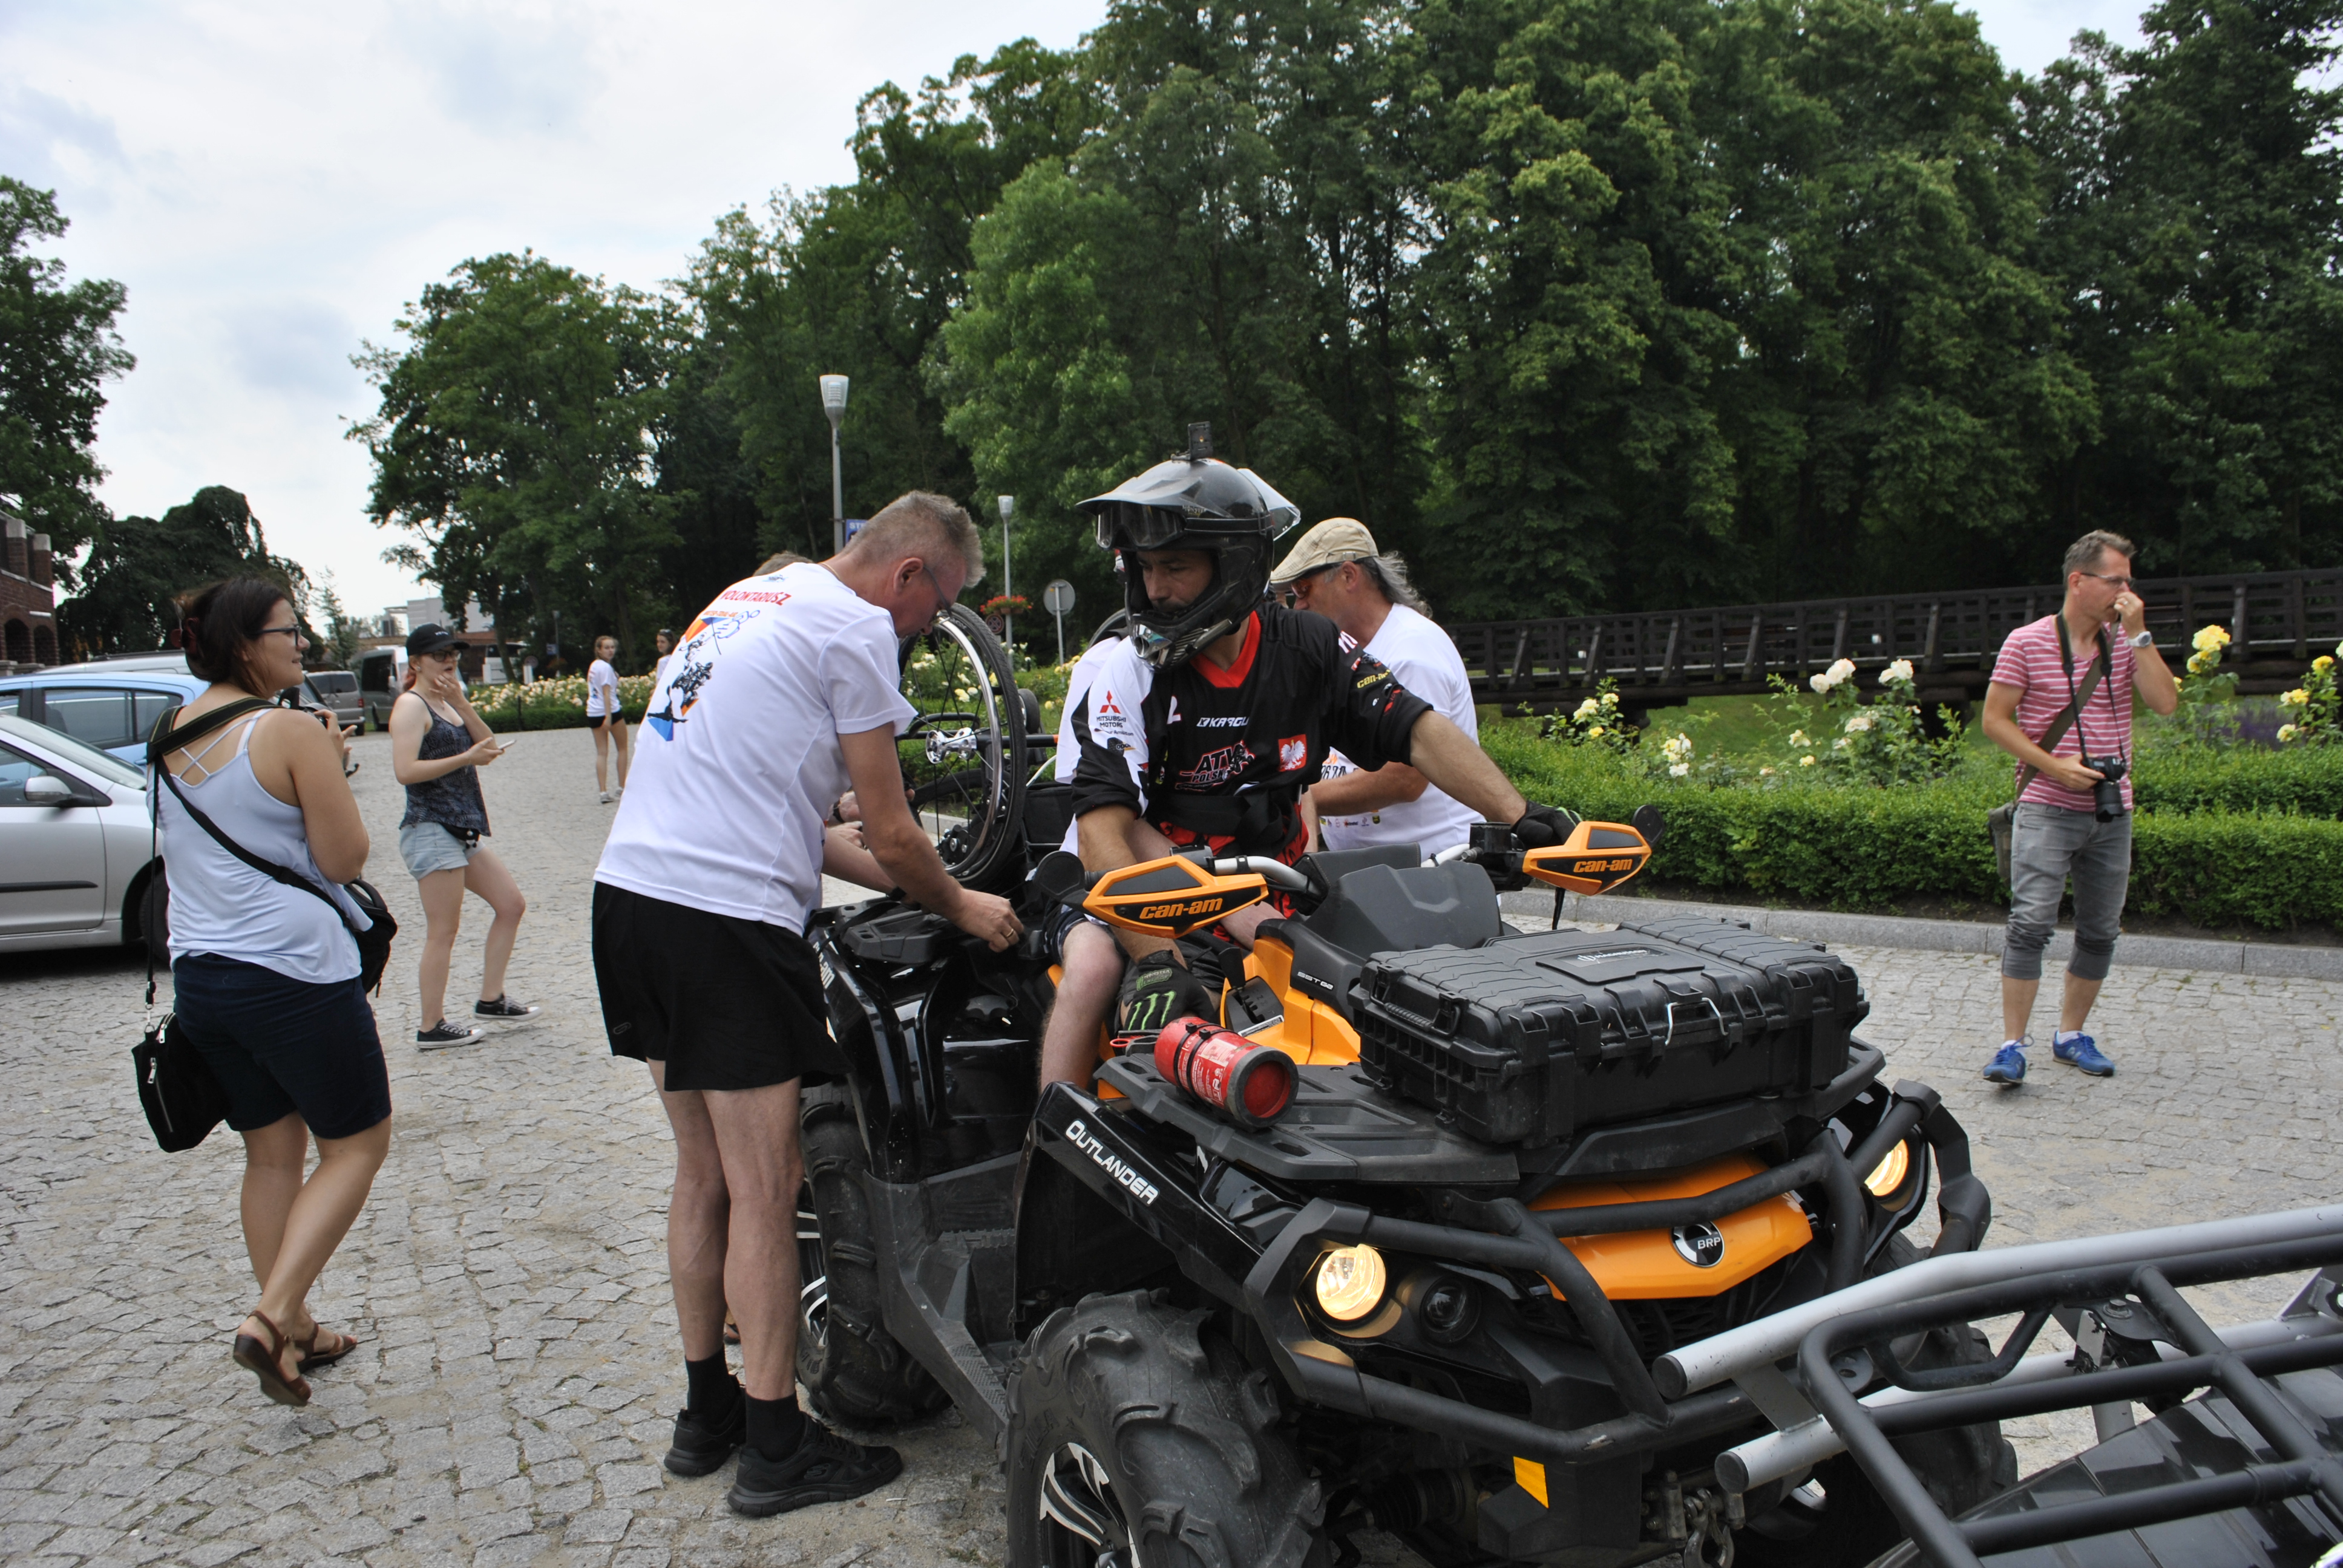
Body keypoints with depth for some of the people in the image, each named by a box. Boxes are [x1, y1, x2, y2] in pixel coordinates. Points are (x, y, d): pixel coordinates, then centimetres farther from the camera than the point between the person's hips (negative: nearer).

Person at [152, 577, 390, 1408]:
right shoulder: (291, 731, -15)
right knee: (356, 1145, 7)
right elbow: (344, 856, -14)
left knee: (271, 1153, 17)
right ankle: (272, 1318, -5)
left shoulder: (172, 736, 9)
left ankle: (294, 1333, 25)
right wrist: (333, 768, -2)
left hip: (198, 974, 8)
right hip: (296, 973, -8)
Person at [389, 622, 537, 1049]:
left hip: (462, 831, 9)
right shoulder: (411, 705, -9)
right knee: (443, 931, -5)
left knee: (511, 905, 12)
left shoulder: (448, 703, 17)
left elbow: (488, 746, 6)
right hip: (430, 830, -9)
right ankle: (432, 1027, 3)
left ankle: (491, 999, 20)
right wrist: (466, 758, -20)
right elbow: (405, 770, -21)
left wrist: (462, 704, -6)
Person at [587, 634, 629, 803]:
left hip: (592, 713, 7)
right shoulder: (606, 668, -13)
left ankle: (604, 792, -4)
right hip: (611, 712, -7)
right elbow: (606, 693, -20)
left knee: (601, 752, 3)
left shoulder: (593, 666, 13)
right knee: (622, 748, 10)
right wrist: (608, 717, -24)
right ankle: (622, 788, 11)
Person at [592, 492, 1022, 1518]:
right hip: (728, 917, -9)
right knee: (764, 1189, 0)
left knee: (703, 1174, 17)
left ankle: (706, 1412, 27)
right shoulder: (856, 627, -5)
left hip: (630, 893, 9)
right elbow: (890, 835, -4)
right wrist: (960, 908, 14)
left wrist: (907, 880, 24)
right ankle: (775, 1446, 10)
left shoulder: (744, 601, 22)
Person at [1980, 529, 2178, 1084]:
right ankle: (2012, 1044, -8)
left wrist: (2138, 633, -10)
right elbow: (1995, 720, -3)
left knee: (2100, 931, 10)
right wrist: (2053, 766, -13)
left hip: (2112, 812, 5)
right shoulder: (2028, 643, -3)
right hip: (2047, 810, -5)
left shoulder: (2126, 643, 8)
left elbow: (2166, 702, -6)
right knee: (2030, 924, -12)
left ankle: (2071, 1034, 23)